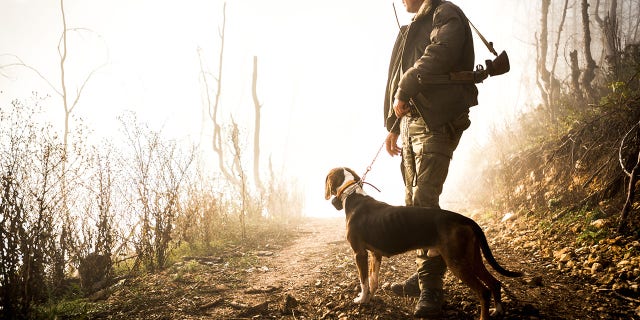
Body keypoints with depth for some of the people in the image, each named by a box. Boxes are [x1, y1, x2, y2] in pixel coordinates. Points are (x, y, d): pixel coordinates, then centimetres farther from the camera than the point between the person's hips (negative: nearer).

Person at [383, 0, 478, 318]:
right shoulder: (413, 28, 25)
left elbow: (438, 56, -22)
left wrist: (405, 88, -14)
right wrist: (393, 127, 22)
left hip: (436, 122, -9)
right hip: (410, 122, 9)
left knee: (423, 201, -16)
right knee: (414, 201, 8)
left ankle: (432, 288, -14)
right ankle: (424, 274, 16)